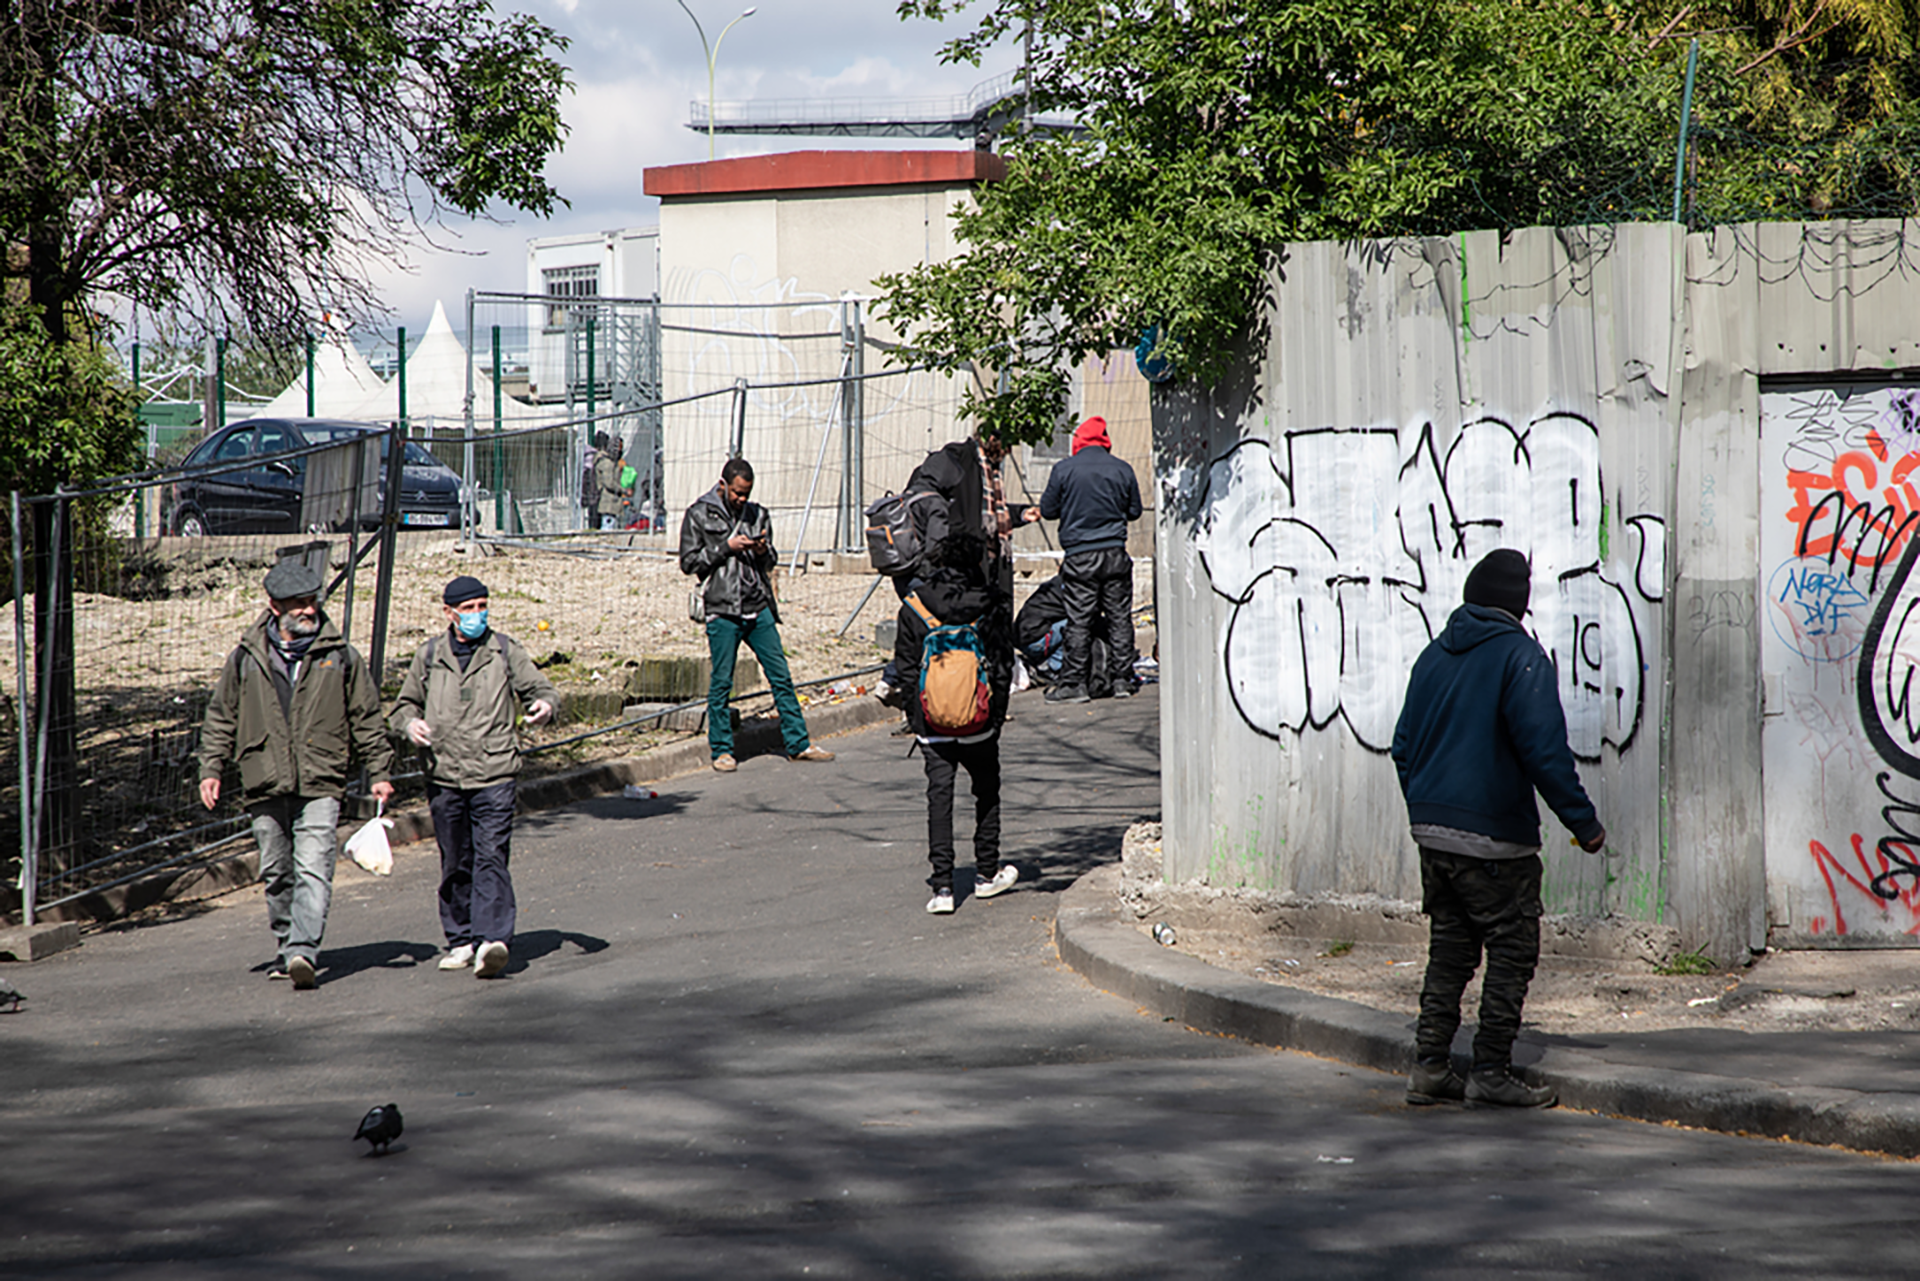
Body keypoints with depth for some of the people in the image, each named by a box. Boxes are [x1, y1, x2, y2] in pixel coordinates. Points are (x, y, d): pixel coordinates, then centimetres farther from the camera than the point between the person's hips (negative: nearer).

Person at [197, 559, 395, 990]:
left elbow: (367, 720, 11)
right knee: (277, 873, 11)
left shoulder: (341, 657, 5)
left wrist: (379, 773, 8)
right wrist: (211, 769, 6)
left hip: (320, 785, -2)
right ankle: (285, 949, 24)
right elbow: (221, 718, 15)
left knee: (314, 870, -15)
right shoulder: (246, 659, 7)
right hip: (265, 786, 2)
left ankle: (303, 950, -24)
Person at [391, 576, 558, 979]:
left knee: (491, 859, -13)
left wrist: (544, 704, -19)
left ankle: (493, 939, -22)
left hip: (494, 777, -3)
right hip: (444, 779, 3)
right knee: (455, 865, 9)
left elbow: (538, 687, 6)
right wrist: (411, 724, -5)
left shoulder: (505, 651, 6)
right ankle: (462, 940, 20)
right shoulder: (428, 656, 10)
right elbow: (404, 706, 18)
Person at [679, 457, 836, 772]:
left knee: (781, 677, 3)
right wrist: (726, 547, -11)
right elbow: (689, 562, -2)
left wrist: (764, 552, -2)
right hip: (722, 610, -4)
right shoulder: (699, 515, 2)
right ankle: (721, 750, 9)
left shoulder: (757, 514, 13)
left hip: (759, 608, 4)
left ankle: (797, 743, 9)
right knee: (721, 682, -1)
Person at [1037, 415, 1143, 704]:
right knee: (1119, 617, 9)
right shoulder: (1122, 470, 2)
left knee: (1079, 621, 0)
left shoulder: (1064, 471, -5)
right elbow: (1134, 511, 11)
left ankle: (1074, 683, -1)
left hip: (1079, 555, -2)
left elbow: (1048, 510, 2)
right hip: (1115, 552, 2)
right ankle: (1123, 679, 11)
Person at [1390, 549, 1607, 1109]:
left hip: (1431, 829, 7)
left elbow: (1405, 746, 17)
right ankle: (1490, 1073, 2)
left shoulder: (1434, 655, 12)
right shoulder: (1520, 655, -11)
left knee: (1449, 948, 15)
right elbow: (1544, 750, -17)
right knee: (1513, 950, 3)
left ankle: (1429, 1067, 13)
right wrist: (1583, 821, -10)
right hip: (1493, 837, -7)